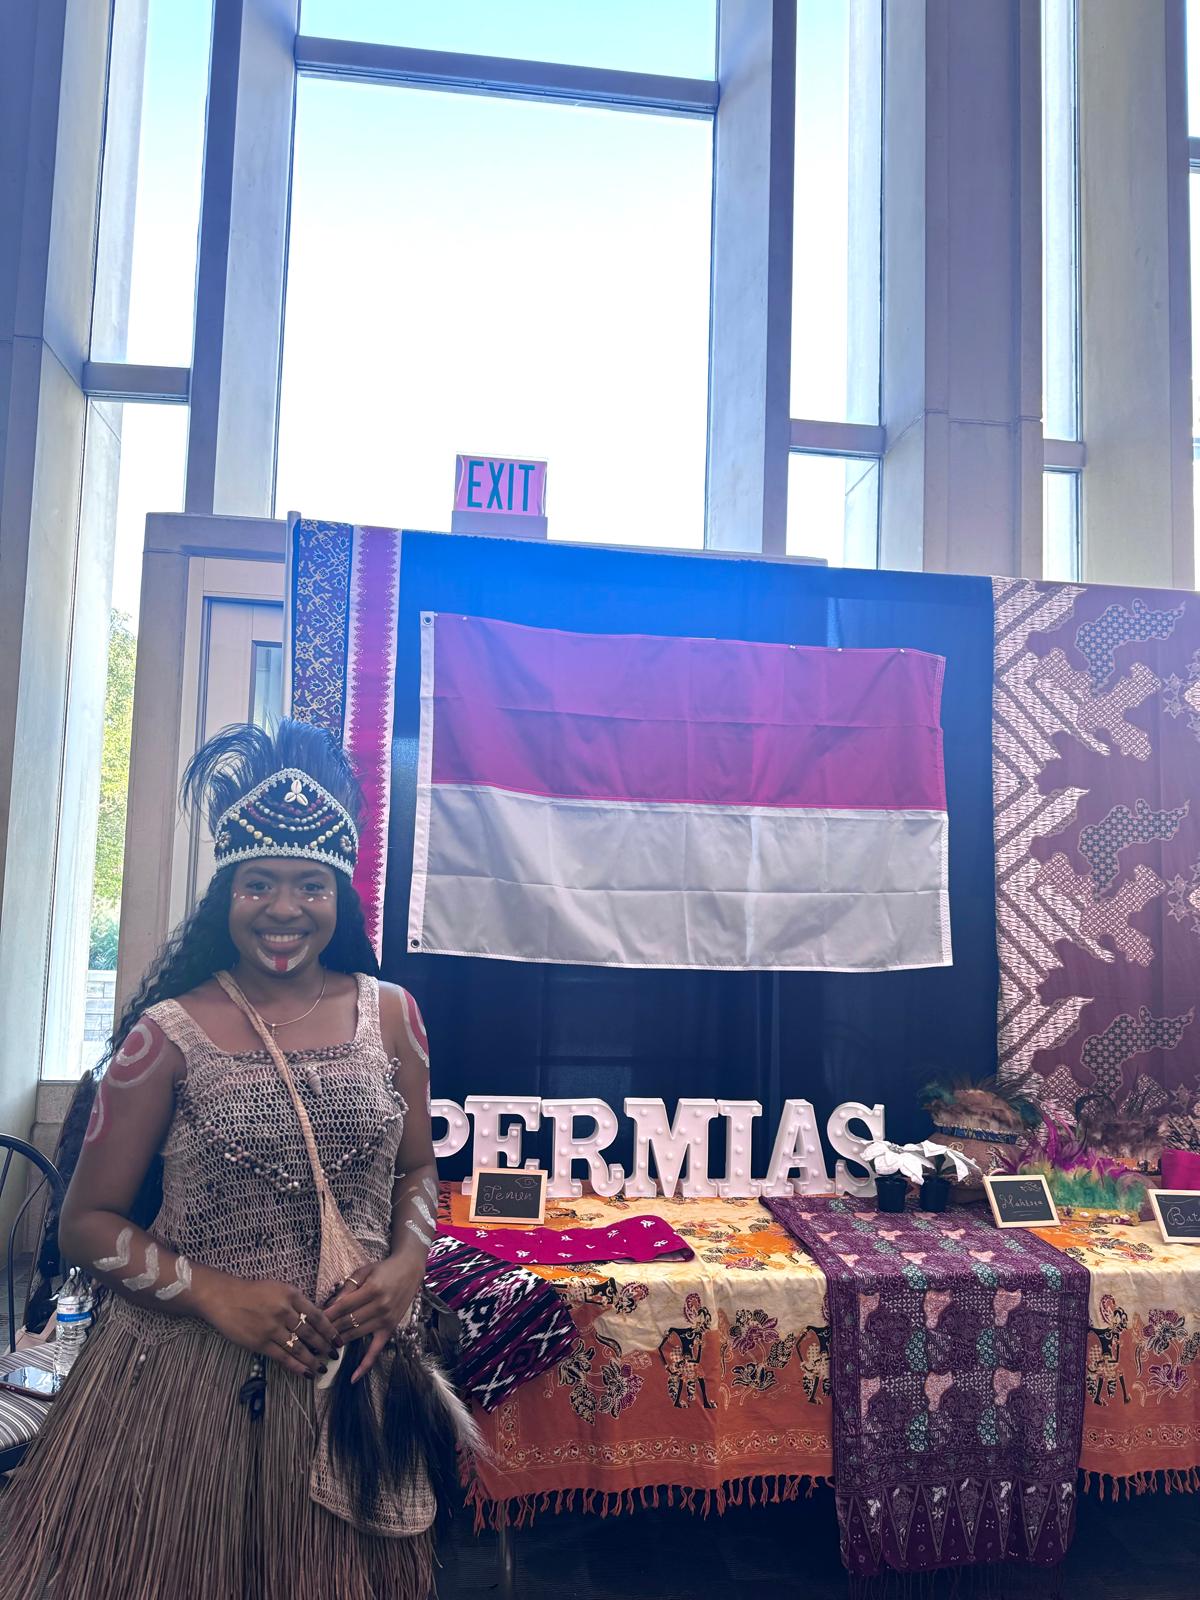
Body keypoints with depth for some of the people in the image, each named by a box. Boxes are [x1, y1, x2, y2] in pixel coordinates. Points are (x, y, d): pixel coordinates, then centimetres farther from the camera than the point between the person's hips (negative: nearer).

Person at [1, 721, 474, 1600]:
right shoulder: (170, 1034, -10)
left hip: (354, 1375, 3)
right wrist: (216, 1294, -17)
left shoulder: (389, 1014, -1)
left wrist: (406, 1265, -9)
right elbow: (87, 1222, -5)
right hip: (189, 1375, -2)